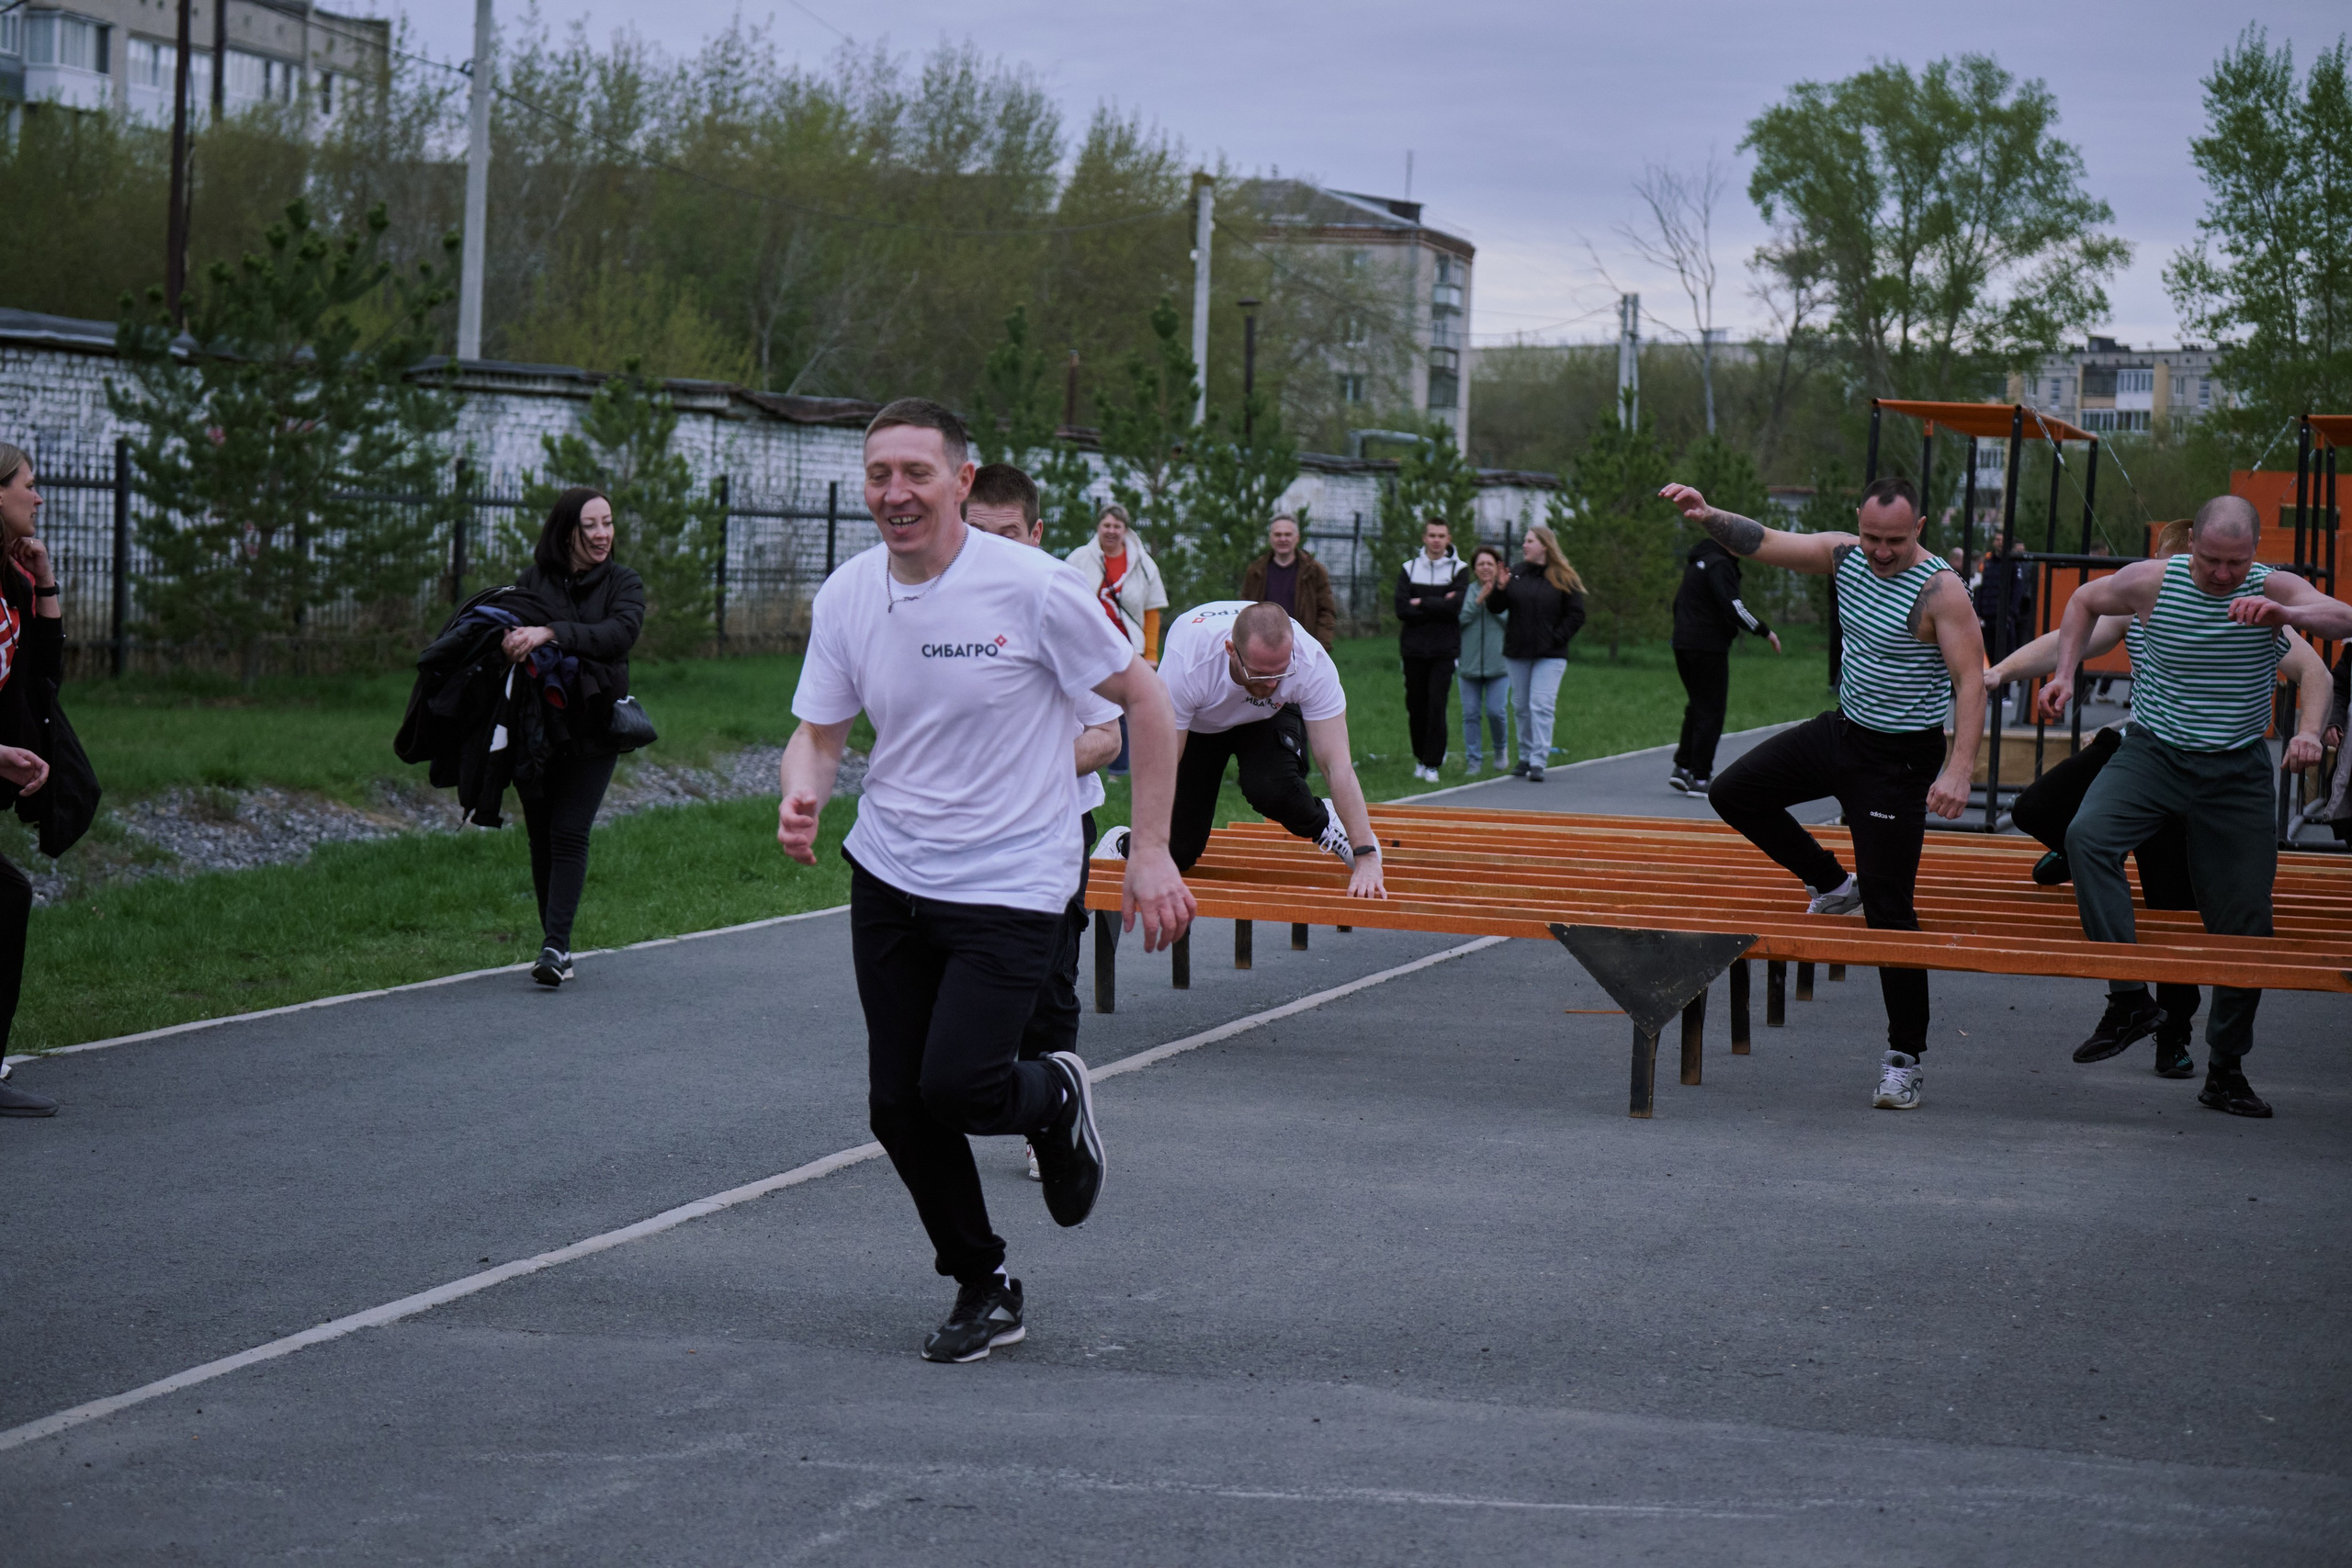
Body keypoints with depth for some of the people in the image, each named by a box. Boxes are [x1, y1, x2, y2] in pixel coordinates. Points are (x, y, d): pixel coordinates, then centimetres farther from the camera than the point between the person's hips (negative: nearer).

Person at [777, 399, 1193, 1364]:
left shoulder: (1032, 586, -14)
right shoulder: (845, 596, -1)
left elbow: (1145, 702, -6)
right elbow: (818, 734, 7)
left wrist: (1150, 851, -9)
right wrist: (802, 793, -17)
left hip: (1010, 884, -5)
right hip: (888, 878, 5)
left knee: (954, 1086, -17)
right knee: (898, 1107, 4)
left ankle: (1055, 1099, 18)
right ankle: (983, 1287, 25)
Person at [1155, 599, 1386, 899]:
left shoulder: (1312, 663, -37)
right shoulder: (1187, 661, -41)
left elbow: (1339, 765, -35)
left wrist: (1366, 858, -41)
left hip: (1270, 715, 1)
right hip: (1197, 722, 0)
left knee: (1269, 788, -32)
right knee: (1177, 854, -8)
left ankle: (1325, 827, 1)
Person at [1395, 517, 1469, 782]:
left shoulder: (1459, 570, 3)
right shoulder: (1409, 569, 7)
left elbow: (1455, 607, -12)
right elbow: (1402, 609, -5)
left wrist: (1422, 603, -7)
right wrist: (1438, 606, -10)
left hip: (1444, 651, -2)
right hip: (1413, 649, 2)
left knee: (1437, 705, -10)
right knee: (1416, 707, 6)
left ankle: (1432, 763, -4)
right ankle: (1421, 757, 23)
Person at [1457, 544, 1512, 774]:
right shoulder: (1466, 591, 6)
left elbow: (1511, 623, -6)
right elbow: (1458, 619, -5)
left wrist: (1500, 594, -15)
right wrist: (1477, 601, -15)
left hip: (1499, 665, -1)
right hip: (1469, 664, 1)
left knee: (1496, 711, -8)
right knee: (1470, 714, 0)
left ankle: (1500, 748, 19)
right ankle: (1474, 759, 10)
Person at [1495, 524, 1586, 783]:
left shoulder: (1563, 578, -2)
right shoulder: (1516, 573, 8)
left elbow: (1576, 616, -1)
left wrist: (1557, 639, -11)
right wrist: (1500, 590, -13)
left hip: (1549, 655, -4)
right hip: (1516, 654, 4)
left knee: (1541, 706, -12)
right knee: (1521, 707, 10)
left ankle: (1538, 762, -13)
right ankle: (1525, 757, 21)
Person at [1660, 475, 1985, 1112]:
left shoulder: (1940, 590, -21)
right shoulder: (1845, 555, -1)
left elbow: (1970, 681, -24)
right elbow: (1765, 543, 4)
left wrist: (1959, 769, -35)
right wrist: (1708, 516, -15)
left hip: (1900, 759, -7)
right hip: (1842, 728, 7)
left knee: (1889, 910, -7)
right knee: (1734, 792, 9)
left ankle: (1905, 1060, 0)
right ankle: (1832, 885, 25)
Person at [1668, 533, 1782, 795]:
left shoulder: (1697, 563, 17)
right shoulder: (1720, 565, -13)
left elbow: (1678, 602, 23)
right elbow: (1733, 608, -20)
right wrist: (1765, 632, -13)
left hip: (1683, 645, 9)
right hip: (1709, 649, -9)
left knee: (1697, 707, 17)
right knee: (1711, 711, -3)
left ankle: (1682, 767, 13)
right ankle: (1700, 778, -2)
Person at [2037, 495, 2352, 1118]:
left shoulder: (2274, 589, -9)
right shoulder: (2151, 582, -9)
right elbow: (2084, 600, 11)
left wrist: (2286, 613, -45)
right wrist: (2066, 674, 1)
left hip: (2239, 771, 1)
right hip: (2153, 755, -1)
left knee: (2244, 924, 4)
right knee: (2087, 835, -31)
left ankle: (2225, 1071, 19)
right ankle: (2130, 998, -27)